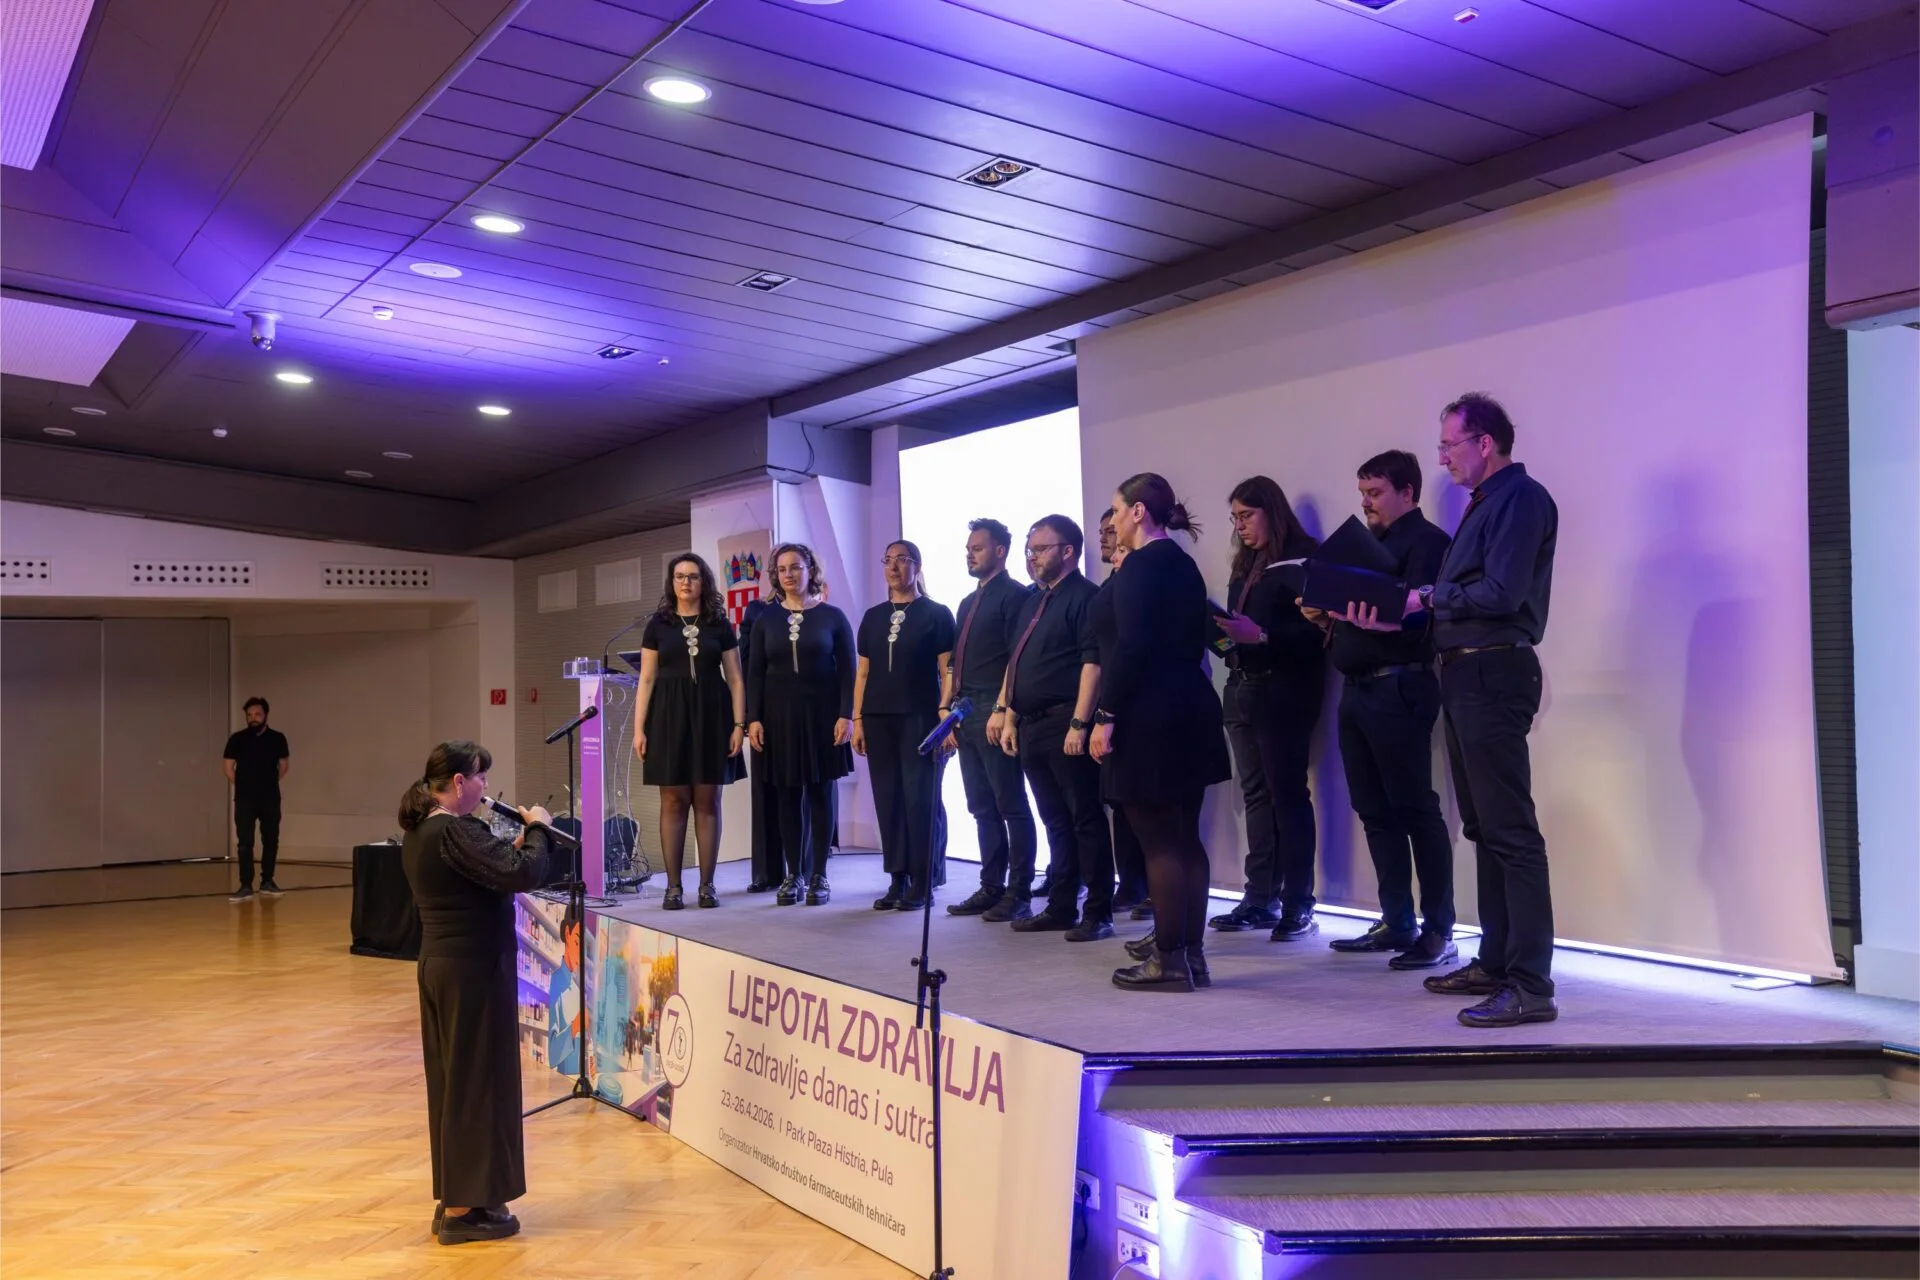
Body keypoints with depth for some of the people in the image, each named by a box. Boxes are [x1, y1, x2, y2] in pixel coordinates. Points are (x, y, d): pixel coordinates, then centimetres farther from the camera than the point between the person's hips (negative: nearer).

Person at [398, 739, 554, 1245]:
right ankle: (462, 1211, 9)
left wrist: (514, 844, 4)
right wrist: (537, 829, -12)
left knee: (450, 1081, 16)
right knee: (475, 1084, 0)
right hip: (473, 970, -10)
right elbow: (524, 876, -27)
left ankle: (452, 1200, 26)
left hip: (439, 965, 10)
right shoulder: (454, 830, -21)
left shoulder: (418, 831, 9)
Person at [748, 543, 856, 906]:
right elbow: (756, 673, 6)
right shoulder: (766, 620, 8)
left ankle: (818, 875, 8)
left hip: (821, 713, -2)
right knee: (789, 795, 3)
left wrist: (846, 716, -10)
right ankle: (793, 875, 9)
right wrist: (753, 719, -3)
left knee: (820, 792, 2)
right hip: (780, 716, 2)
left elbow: (847, 670, -1)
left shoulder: (832, 617, 1)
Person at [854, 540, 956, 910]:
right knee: (887, 799, 5)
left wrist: (945, 717, -12)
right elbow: (863, 673, 14)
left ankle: (922, 883, 3)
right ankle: (897, 880, 11)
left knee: (921, 799, -4)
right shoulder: (873, 617, 13)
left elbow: (947, 671, -3)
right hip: (879, 720, 4)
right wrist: (858, 719, 7)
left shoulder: (936, 614, 1)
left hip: (920, 718, -4)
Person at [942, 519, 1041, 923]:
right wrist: (948, 709, 15)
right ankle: (991, 887, 17)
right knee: (982, 807, 11)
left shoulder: (1014, 596, -5)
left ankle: (1018, 893, 1)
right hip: (967, 714, 9)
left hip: (995, 711, -8)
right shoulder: (968, 603, 21)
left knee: (1011, 805, -4)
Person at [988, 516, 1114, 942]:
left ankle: (1099, 913, 3)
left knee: (1085, 818, -3)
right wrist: (1008, 715, 15)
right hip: (1031, 725, 9)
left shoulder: (1083, 597, -8)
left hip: (1065, 723, -9)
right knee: (1055, 821, 14)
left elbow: (1093, 663, -17)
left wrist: (1080, 723, -22)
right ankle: (1061, 907, 22)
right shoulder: (1032, 600, 18)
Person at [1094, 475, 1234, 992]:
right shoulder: (1184, 564, 14)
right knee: (1185, 837, 11)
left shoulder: (1139, 566, -12)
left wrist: (1105, 716, -16)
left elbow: (1130, 647, -18)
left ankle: (1170, 959, 2)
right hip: (1191, 707, 9)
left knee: (1158, 840, -3)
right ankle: (1191, 953, 17)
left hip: (1151, 714, -9)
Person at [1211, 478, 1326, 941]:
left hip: (1284, 689, -8)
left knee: (1287, 792, -6)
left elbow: (1315, 629, -14)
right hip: (1242, 688, 8)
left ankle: (1298, 904, -2)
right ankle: (1261, 898, 11)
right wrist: (1223, 632, -1)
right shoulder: (1244, 565, 18)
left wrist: (1260, 635, -23)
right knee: (1255, 794, 7)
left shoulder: (1303, 556, -6)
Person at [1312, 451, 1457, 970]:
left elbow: (1419, 616, -18)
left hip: (1398, 689, -9)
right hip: (1357, 690, 9)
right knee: (1376, 812, 10)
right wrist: (1328, 615, 4)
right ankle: (1397, 923, 17)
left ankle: (1440, 932, -1)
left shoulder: (1426, 541, -5)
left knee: (1415, 810, -6)